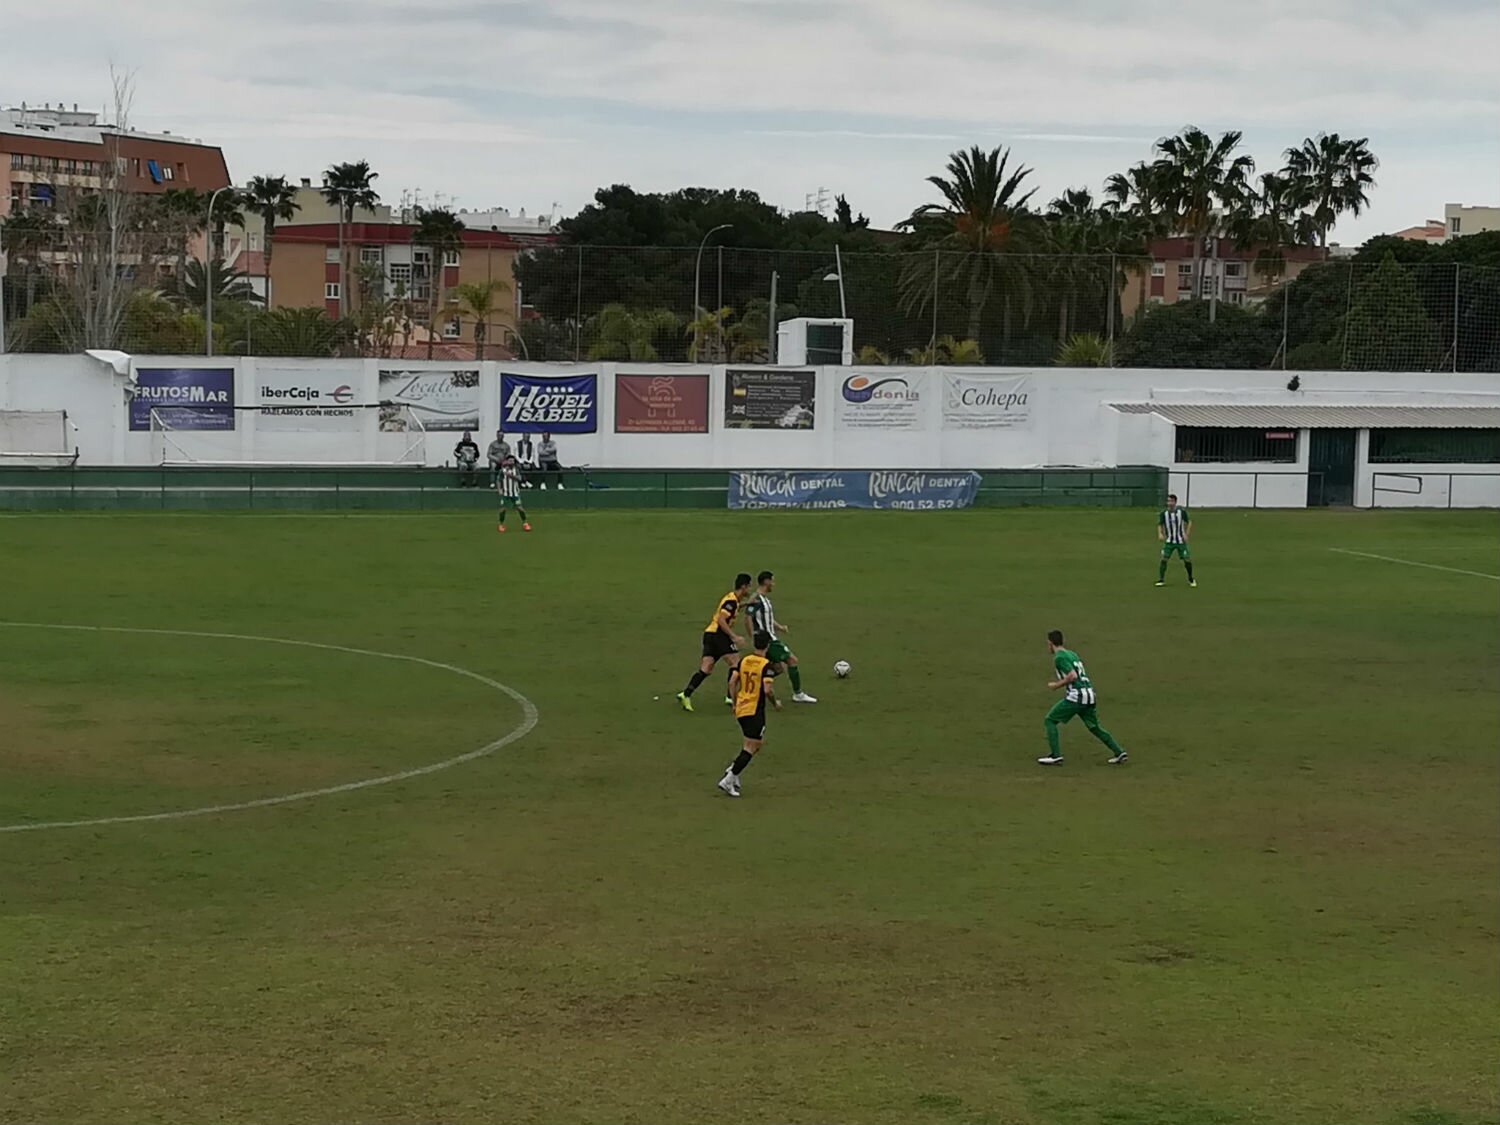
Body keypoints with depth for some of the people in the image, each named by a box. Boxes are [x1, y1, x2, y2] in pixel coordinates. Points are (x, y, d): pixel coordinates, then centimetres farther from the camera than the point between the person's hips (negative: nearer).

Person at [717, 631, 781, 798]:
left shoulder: (743, 661, 6)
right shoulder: (767, 666, -13)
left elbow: (733, 682, 4)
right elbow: (767, 690, -21)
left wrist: (735, 703, 15)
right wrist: (775, 703, -3)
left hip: (741, 709, 8)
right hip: (755, 712, -8)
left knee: (759, 742, 22)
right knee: (750, 748, -2)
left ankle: (732, 770, 15)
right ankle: (728, 780, -9)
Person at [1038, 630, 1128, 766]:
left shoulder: (1059, 657, -7)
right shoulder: (1072, 654, 21)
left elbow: (1073, 676, -17)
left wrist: (1057, 685, -6)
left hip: (1076, 696, -8)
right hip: (1090, 695, 8)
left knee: (1049, 721, 2)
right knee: (1095, 727, 19)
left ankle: (1055, 755, -6)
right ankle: (1119, 752, 12)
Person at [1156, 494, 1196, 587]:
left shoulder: (1182, 511, -8)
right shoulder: (1163, 513, -6)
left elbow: (1189, 522, 3)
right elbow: (1160, 524, 3)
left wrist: (1187, 534, -7)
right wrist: (1160, 534, -17)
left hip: (1181, 541, 0)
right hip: (1169, 541, 0)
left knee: (1187, 560, -1)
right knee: (1164, 558, -14)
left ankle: (1191, 579, 20)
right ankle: (1161, 580, -6)